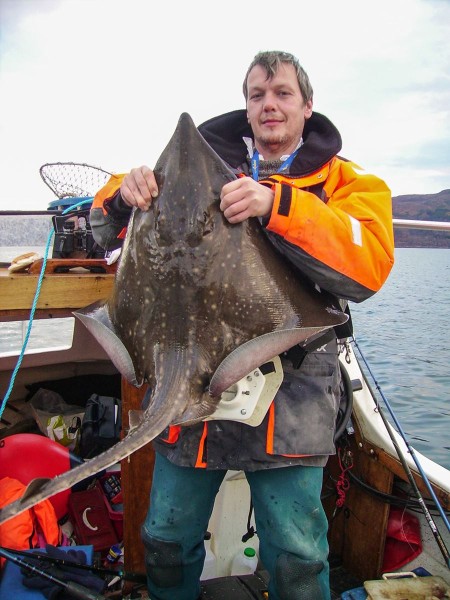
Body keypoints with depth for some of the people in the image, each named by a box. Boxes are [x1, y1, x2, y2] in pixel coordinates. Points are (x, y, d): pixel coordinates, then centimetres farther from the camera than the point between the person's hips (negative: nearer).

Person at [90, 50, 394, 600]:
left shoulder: (346, 182, 4)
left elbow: (369, 266, -16)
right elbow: (108, 233, 11)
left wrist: (278, 205, -27)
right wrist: (125, 193, -12)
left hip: (288, 396, -2)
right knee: (167, 541, 19)